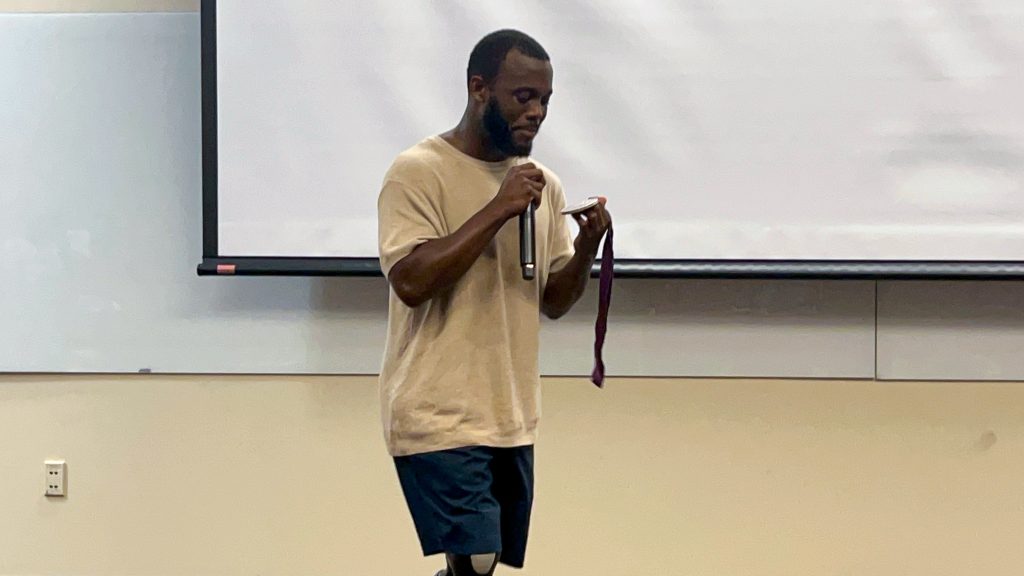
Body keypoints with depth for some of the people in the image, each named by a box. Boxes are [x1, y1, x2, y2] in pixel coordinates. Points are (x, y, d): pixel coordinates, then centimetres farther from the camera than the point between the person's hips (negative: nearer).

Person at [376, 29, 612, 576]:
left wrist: (586, 248, -6)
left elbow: (554, 301, 14)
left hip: (511, 419, 7)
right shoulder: (418, 171, -9)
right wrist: (498, 210, -21)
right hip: (439, 419, -7)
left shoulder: (544, 184, 11)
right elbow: (411, 281, -20)